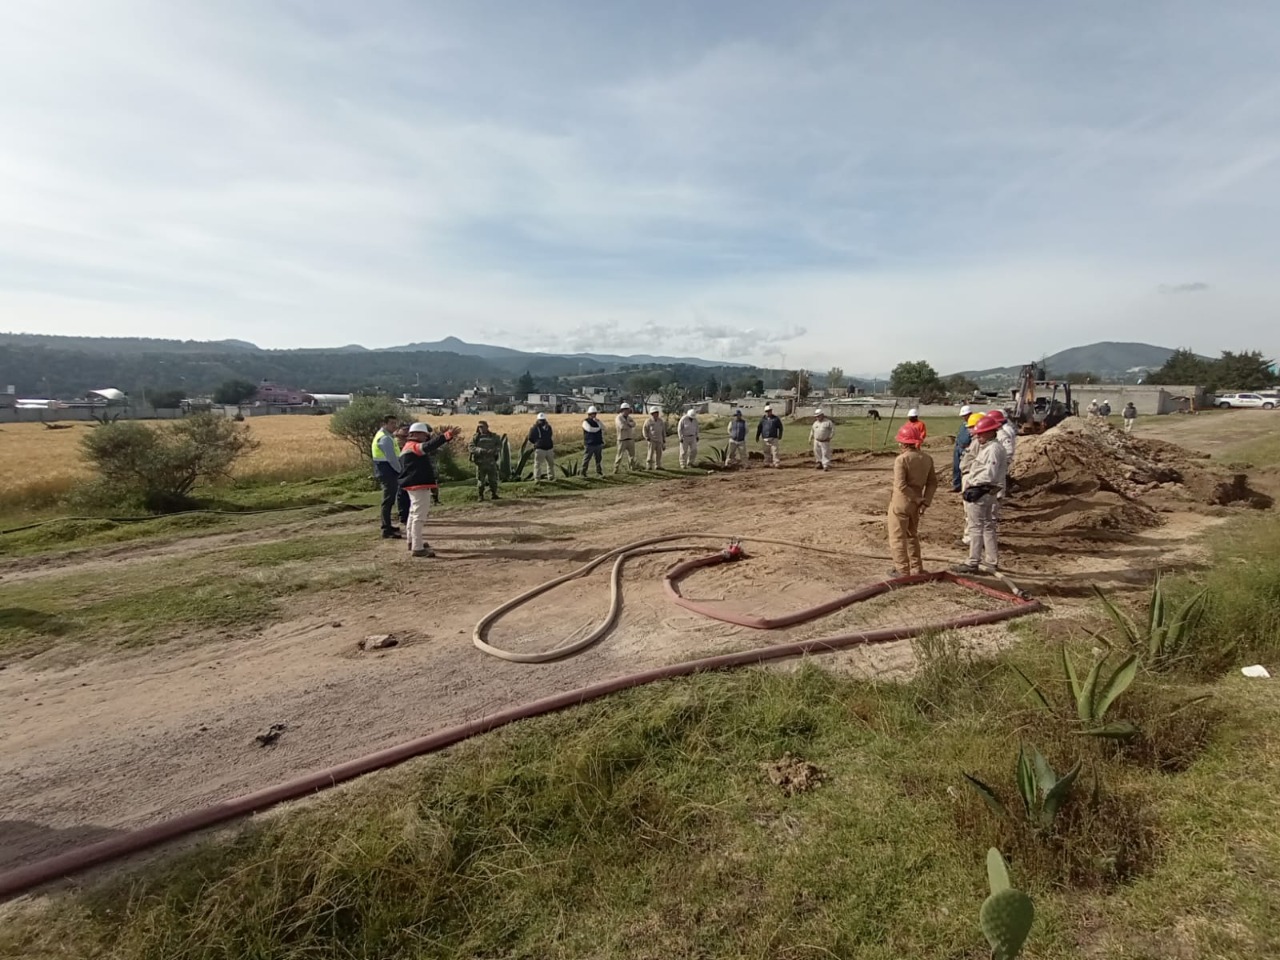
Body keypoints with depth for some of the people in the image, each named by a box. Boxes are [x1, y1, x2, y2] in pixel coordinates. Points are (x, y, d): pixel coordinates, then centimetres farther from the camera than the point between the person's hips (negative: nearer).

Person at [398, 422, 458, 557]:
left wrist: (441, 435, 23)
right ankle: (417, 548, -11)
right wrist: (447, 435, -42)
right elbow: (429, 446, -34)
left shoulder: (410, 446, 16)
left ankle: (413, 541, 39)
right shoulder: (414, 446, -16)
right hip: (419, 485, -12)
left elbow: (428, 444, 28)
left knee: (414, 513, 23)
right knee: (419, 516, -11)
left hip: (415, 485, 12)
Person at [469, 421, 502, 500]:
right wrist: (480, 450, -22)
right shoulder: (475, 437, 3)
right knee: (480, 480, 2)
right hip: (480, 462, -1)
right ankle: (481, 496, 12)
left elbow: (499, 445, 3)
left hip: (491, 462, 1)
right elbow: (471, 447, -5)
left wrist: (494, 450, -16)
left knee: (493, 479, 5)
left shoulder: (494, 436, 8)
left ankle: (494, 494, 17)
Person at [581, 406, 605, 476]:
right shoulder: (585, 422, -4)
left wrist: (598, 421, -14)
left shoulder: (597, 421, 14)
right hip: (589, 444, -6)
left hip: (598, 444, 6)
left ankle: (599, 472, 19)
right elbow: (590, 429, -21)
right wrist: (598, 428, -6)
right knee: (586, 459, -3)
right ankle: (583, 473, 4)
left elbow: (603, 428, 0)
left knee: (599, 459, 10)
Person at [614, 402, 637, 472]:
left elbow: (634, 424, -7)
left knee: (632, 455, 14)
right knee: (619, 455, -6)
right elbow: (622, 427, -24)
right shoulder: (618, 418, -9)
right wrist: (629, 425, -9)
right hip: (622, 440, -7)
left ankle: (632, 468, 27)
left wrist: (627, 424, -21)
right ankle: (615, 469, 0)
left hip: (630, 439, 7)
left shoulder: (629, 418, 12)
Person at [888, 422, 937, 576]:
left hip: (900, 503, -6)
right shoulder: (927, 458, 1)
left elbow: (900, 485, -23)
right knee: (912, 535, 22)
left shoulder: (901, 459, -18)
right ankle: (916, 568, 28)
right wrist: (925, 502, -2)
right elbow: (932, 483, 1)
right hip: (915, 504, 7)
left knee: (897, 537, 6)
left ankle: (902, 570, 10)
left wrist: (918, 499, -14)